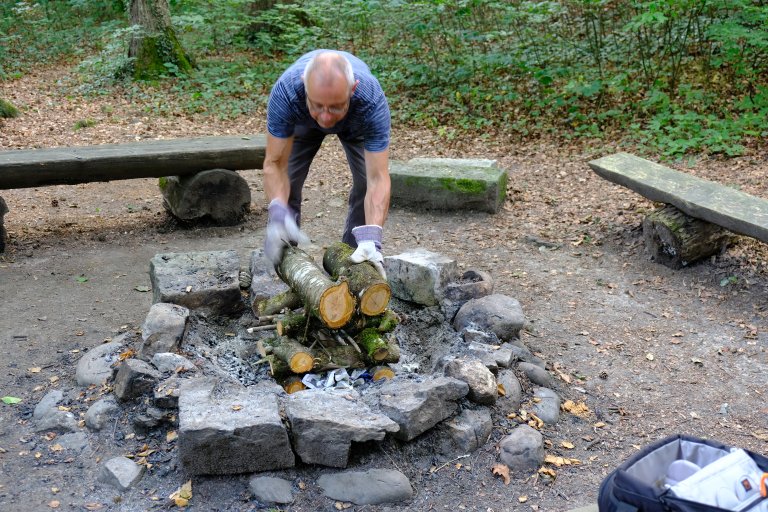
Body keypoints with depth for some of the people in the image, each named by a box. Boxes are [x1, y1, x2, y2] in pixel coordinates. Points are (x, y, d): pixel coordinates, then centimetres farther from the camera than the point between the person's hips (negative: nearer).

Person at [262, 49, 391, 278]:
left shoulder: (372, 100, -44)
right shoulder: (285, 91, -43)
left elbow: (378, 177, -45)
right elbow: (275, 164, -37)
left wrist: (371, 239, -57)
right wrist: (278, 214, -53)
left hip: (356, 122, 0)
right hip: (302, 120, 0)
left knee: (366, 181, -15)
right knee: (286, 182, -8)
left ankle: (352, 253, 5)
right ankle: (280, 261, 11)